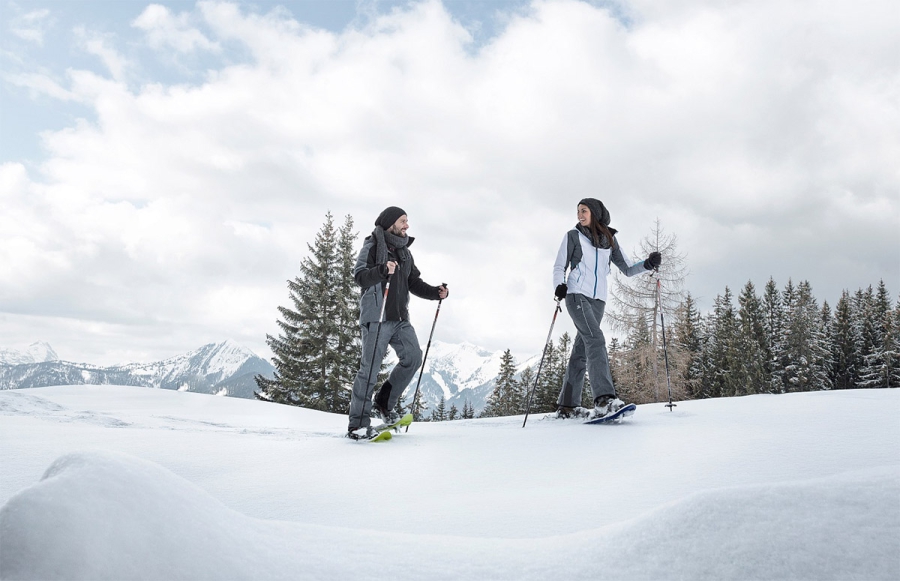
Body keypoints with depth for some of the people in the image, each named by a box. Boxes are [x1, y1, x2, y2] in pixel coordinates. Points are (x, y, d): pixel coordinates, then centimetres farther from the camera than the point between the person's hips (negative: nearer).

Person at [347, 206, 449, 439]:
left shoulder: (404, 252, 19)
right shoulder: (373, 245, -3)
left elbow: (414, 283, 20)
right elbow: (360, 277, -16)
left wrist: (435, 292, 4)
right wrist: (382, 270, -34)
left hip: (400, 319, 7)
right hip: (376, 317, -7)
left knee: (413, 357, -2)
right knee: (370, 368, -6)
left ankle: (384, 404, 14)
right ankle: (358, 423, 3)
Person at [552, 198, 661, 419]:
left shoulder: (610, 239, 15)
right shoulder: (573, 236, 6)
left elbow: (627, 269, 15)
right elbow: (559, 267, 3)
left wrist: (648, 264, -3)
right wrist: (560, 285, -17)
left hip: (598, 301, 4)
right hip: (577, 295, -4)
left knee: (581, 351, 3)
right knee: (595, 339, -23)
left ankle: (567, 405, 8)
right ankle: (604, 399, -34)